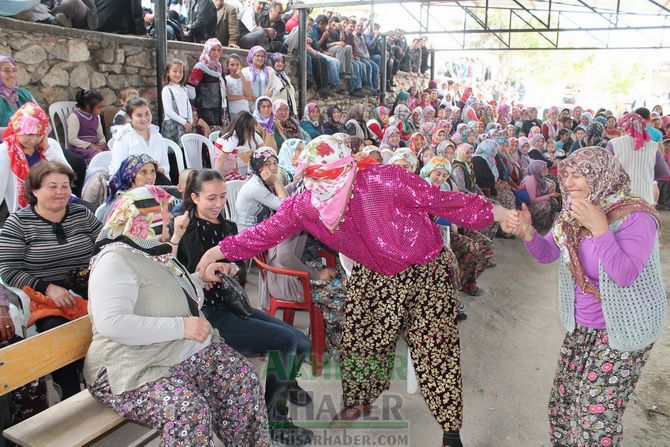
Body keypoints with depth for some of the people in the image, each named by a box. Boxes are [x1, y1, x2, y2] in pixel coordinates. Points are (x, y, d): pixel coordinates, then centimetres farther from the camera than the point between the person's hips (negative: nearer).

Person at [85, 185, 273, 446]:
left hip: (186, 352, 9)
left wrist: (201, 277, 17)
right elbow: (112, 324, -29)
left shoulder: (155, 252, 15)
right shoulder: (115, 259, -15)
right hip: (136, 369, -8)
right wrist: (180, 326, -26)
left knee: (243, 376, -10)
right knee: (189, 411, -32)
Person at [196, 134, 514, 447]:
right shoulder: (305, 205, -13)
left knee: (435, 350, -4)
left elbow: (441, 201, -22)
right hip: (373, 276, 5)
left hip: (424, 270, -4)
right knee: (357, 338, 11)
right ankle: (360, 399, 41)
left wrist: (492, 212, -19)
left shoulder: (384, 180, -29)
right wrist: (219, 251, -3)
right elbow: (269, 230, -4)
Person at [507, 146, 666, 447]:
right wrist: (527, 233, -18)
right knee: (564, 398, 13)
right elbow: (547, 254, 2)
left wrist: (600, 228, -35)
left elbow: (625, 275, -29)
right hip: (582, 325, 7)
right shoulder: (572, 214, 0)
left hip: (624, 328, -6)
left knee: (596, 410, -1)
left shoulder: (634, 216, -21)